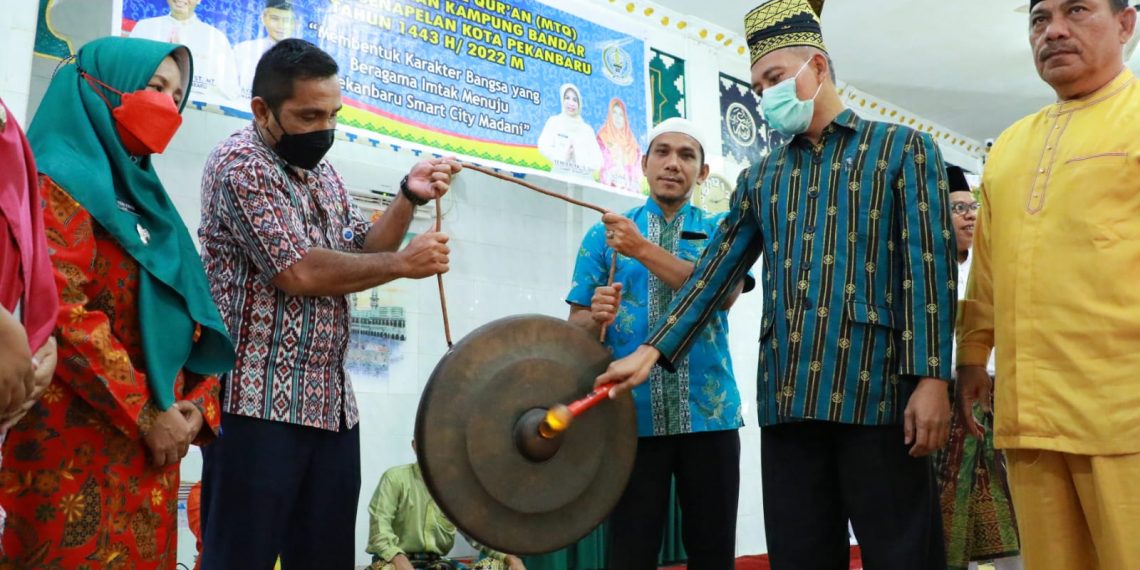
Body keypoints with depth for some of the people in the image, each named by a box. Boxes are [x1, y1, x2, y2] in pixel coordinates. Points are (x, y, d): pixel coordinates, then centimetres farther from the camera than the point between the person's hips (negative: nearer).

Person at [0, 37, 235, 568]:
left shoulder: (147, 198, 18)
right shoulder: (62, 182, -5)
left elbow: (194, 319, 15)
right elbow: (60, 312, -17)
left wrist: (197, 404, 0)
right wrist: (147, 414, -15)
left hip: (153, 444, 7)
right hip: (79, 446, -7)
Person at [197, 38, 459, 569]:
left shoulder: (324, 174, 17)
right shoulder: (239, 163, -9)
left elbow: (362, 253, 11)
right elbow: (300, 272, -19)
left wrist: (408, 198, -3)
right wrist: (403, 262, -11)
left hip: (331, 403, 8)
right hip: (260, 403, -8)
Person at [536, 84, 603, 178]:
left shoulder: (587, 129, 14)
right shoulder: (554, 122, 11)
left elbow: (597, 162, 5)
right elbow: (543, 147, -4)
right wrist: (563, 155, -18)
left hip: (584, 179, 2)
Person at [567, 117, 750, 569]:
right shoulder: (605, 234, 9)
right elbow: (577, 325, 4)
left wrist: (644, 250, -18)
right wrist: (598, 315, -19)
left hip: (709, 413, 1)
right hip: (632, 413, 0)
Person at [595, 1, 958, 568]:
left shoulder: (903, 149, 7)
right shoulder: (759, 178, 19)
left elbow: (929, 266, -2)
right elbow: (714, 273, 13)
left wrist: (930, 378, -12)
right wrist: (651, 351, 0)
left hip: (877, 392, -4)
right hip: (786, 398, 4)